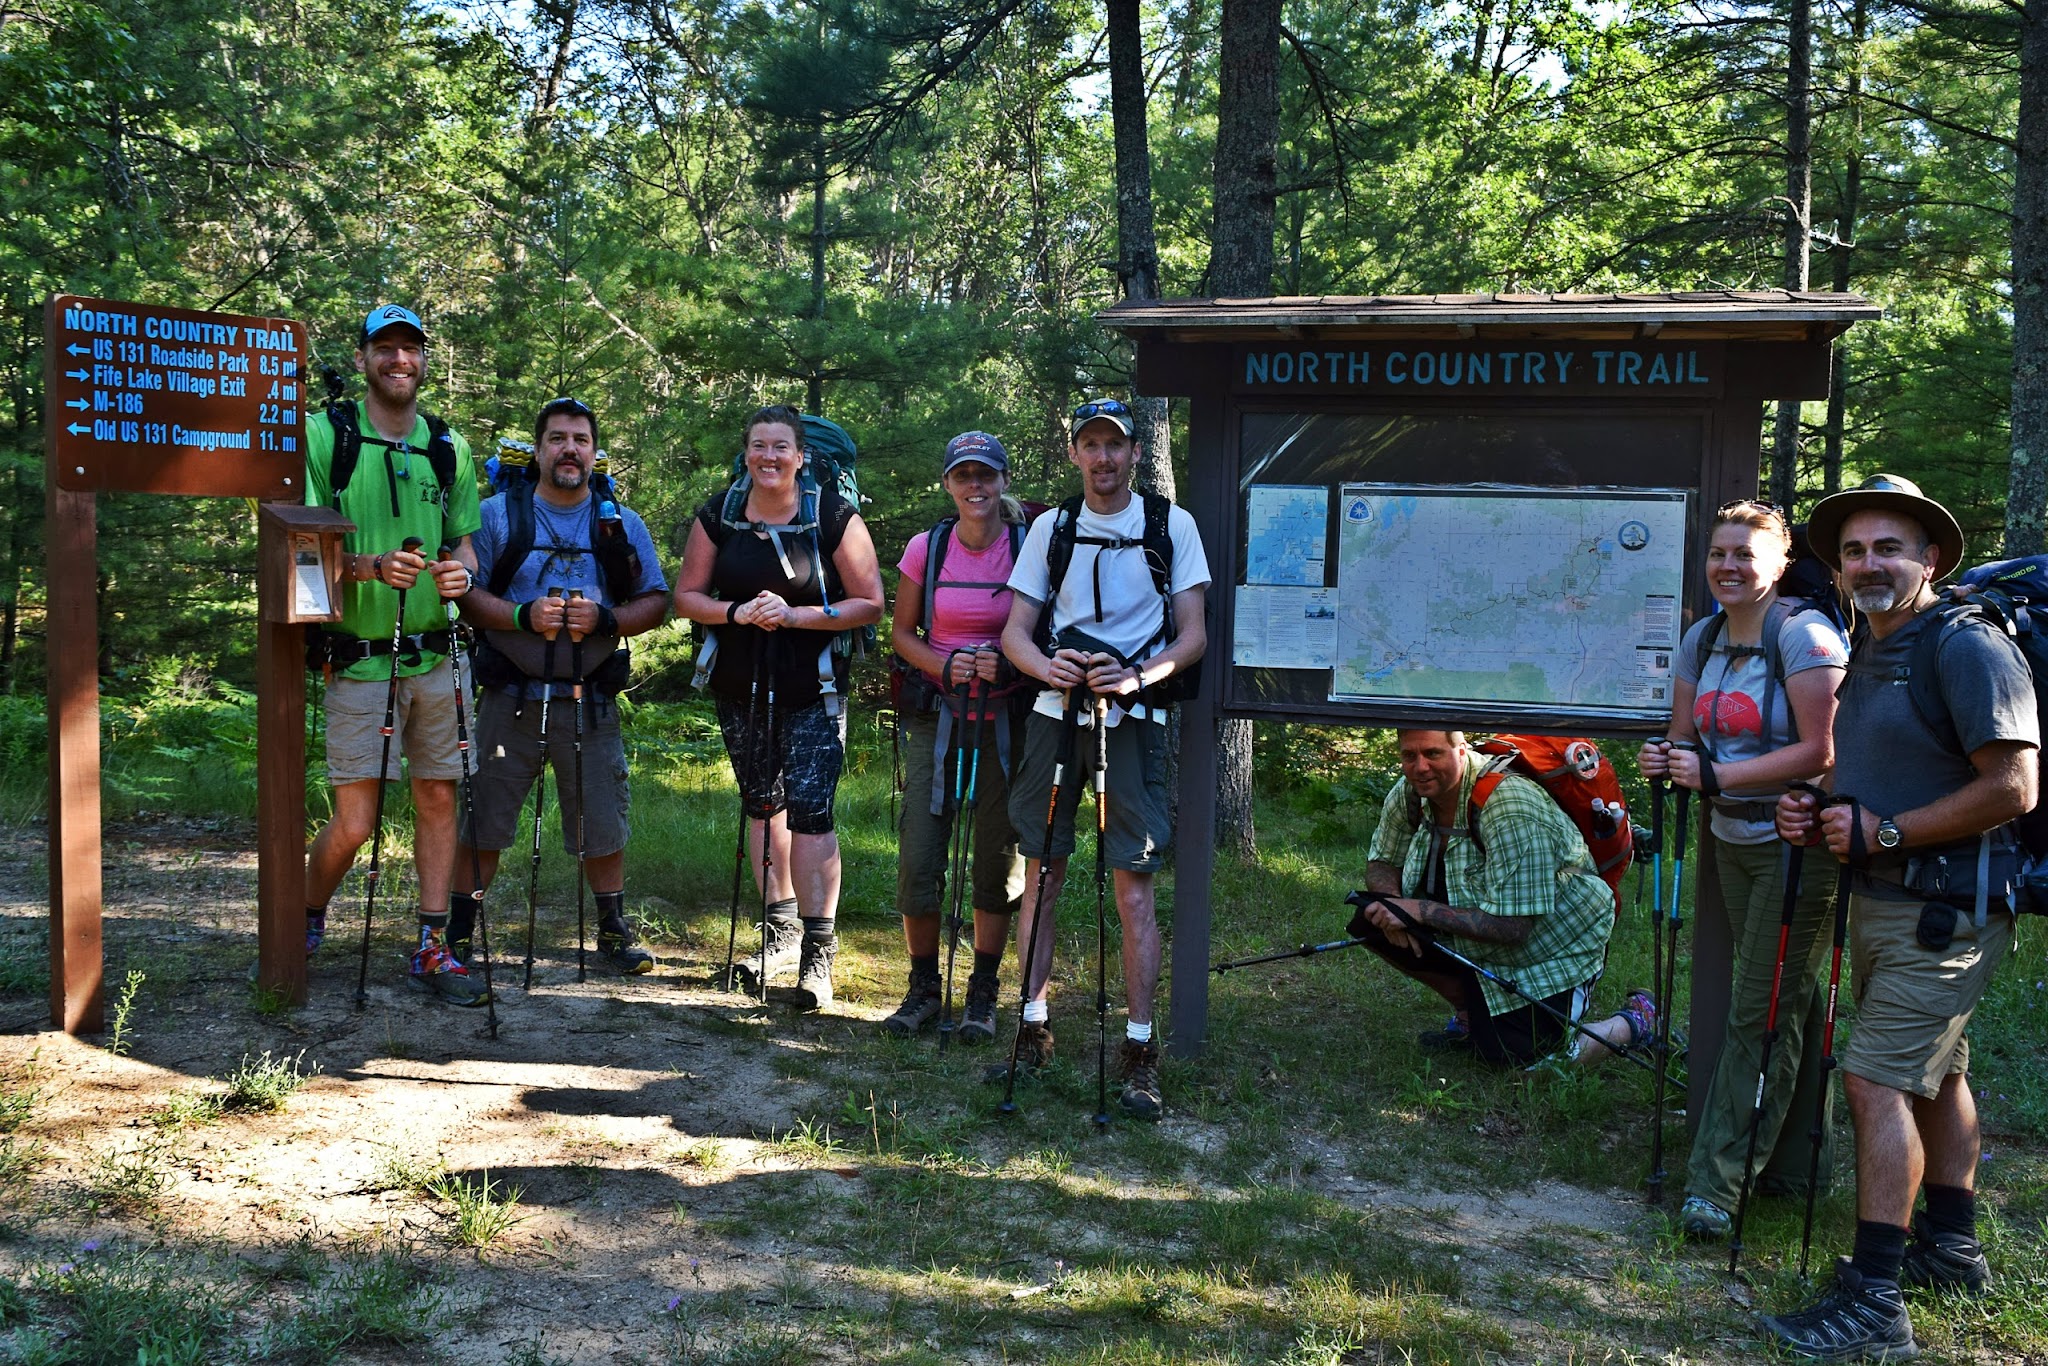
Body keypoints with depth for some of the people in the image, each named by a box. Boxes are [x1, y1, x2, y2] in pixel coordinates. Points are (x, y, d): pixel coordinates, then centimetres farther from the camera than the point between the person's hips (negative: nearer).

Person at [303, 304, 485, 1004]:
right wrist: (372, 566, -23)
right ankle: (306, 919, 25)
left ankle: (432, 947, 17)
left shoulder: (448, 448, 12)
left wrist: (461, 569, -6)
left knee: (438, 798, 6)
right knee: (353, 824, -4)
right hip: (358, 658, -4)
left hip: (432, 656, 4)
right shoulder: (326, 435, -2)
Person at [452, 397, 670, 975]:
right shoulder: (497, 513, 3)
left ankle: (614, 931, 23)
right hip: (510, 695, -1)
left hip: (591, 699, 1)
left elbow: (656, 601, 5)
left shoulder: (623, 523, 8)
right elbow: (465, 593, -3)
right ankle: (458, 930, 17)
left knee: (603, 822, 7)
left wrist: (605, 619, -13)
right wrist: (524, 616, -18)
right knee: (482, 818, 4)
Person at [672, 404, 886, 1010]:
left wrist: (795, 615, -20)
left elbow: (869, 604, -9)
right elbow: (686, 597, 4)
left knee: (810, 810, -12)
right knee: (763, 806, 15)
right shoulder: (718, 515, 2)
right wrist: (736, 612, -16)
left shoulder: (834, 516, -8)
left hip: (813, 690, -4)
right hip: (740, 687, 5)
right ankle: (780, 925, 31)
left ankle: (818, 951, -7)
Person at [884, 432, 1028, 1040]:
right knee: (918, 854, -2)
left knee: (998, 857, 4)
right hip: (937, 715, 1)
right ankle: (923, 985, 17)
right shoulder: (926, 547, -1)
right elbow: (901, 632, 8)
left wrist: (1008, 665, -17)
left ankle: (983, 994, 19)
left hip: (1005, 718, -1)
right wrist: (944, 665, -11)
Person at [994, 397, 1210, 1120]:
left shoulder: (1172, 525, 4)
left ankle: (1139, 1051, 3)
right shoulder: (1051, 527, 11)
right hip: (1055, 711, 3)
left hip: (1134, 716, -3)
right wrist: (1048, 667, -14)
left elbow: (1193, 635, 1)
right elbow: (1015, 630, 8)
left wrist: (1139, 676, -18)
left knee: (1134, 885, -4)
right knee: (1041, 876, 5)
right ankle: (1032, 1031, 15)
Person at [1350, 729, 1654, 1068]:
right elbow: (1380, 864, 3)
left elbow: (1512, 928, -33)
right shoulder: (1409, 793, -10)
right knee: (1371, 922, -9)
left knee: (1530, 1063, -17)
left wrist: (1420, 911, -32)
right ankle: (1469, 1013, 11)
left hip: (1555, 949, -7)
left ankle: (1635, 1021, 12)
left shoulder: (1510, 808, -32)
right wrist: (1394, 908, -20)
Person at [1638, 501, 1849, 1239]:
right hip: (1734, 842, 7)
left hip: (1797, 843, -7)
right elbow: (1688, 736, 12)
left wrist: (1716, 776, -25)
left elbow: (1820, 749, -21)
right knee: (1788, 1002, 17)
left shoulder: (1805, 634, -15)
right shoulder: (1701, 639, 7)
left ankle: (1715, 1184, 2)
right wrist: (1666, 760, -11)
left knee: (1762, 1014, -3)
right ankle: (1799, 1159, 29)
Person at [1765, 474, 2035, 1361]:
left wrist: (1882, 832, -21)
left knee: (1877, 1080, -13)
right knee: (1932, 1071, 20)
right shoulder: (1866, 661, 14)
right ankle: (1950, 1248, 36)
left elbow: (2013, 788, -23)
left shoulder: (1967, 648, -16)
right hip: (1882, 901, 10)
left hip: (1944, 911, -10)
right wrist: (1814, 816, 5)